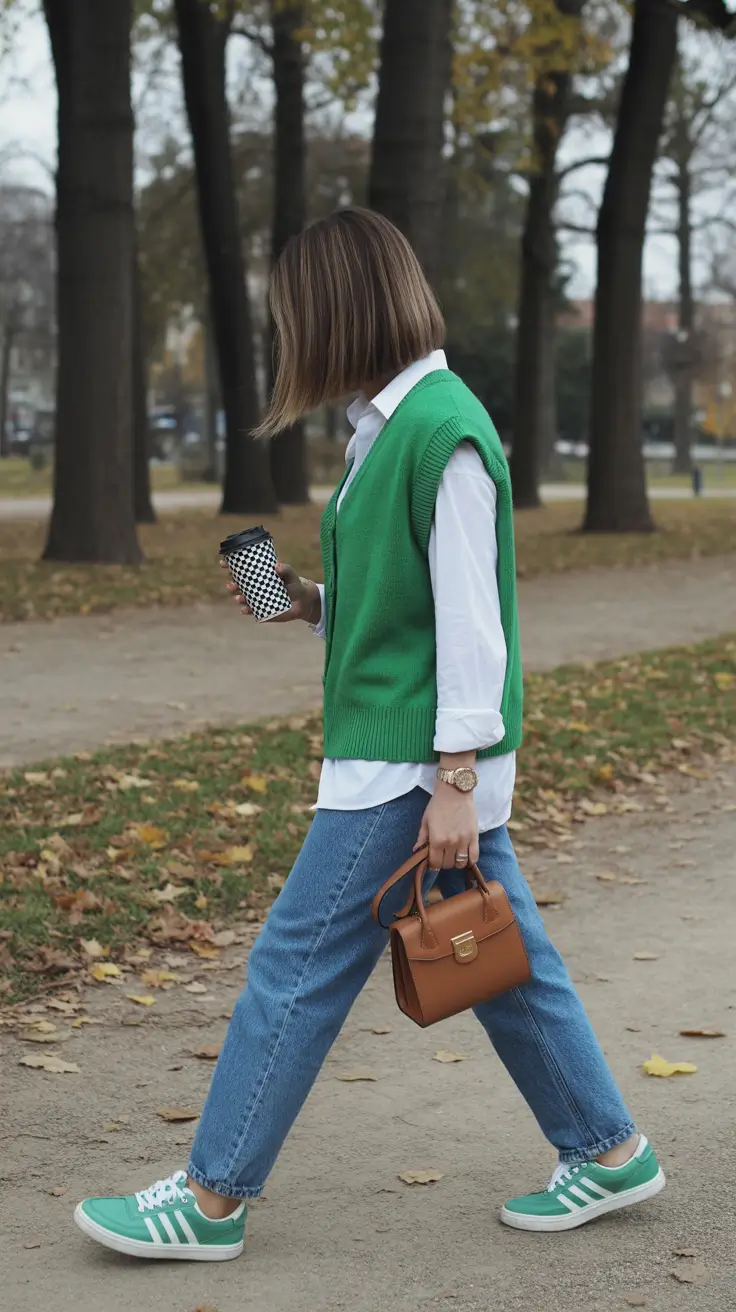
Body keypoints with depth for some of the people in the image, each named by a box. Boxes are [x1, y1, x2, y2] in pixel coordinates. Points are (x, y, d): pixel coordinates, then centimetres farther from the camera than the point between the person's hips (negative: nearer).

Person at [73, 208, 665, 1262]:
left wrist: (458, 780, -19)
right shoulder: (392, 423, 12)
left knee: (298, 964, -2)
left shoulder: (442, 431, -18)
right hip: (392, 744, 10)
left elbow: (470, 615, -19)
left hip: (411, 757, -10)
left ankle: (213, 1201, 9)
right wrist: (315, 606, 4)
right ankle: (609, 1152, 27)